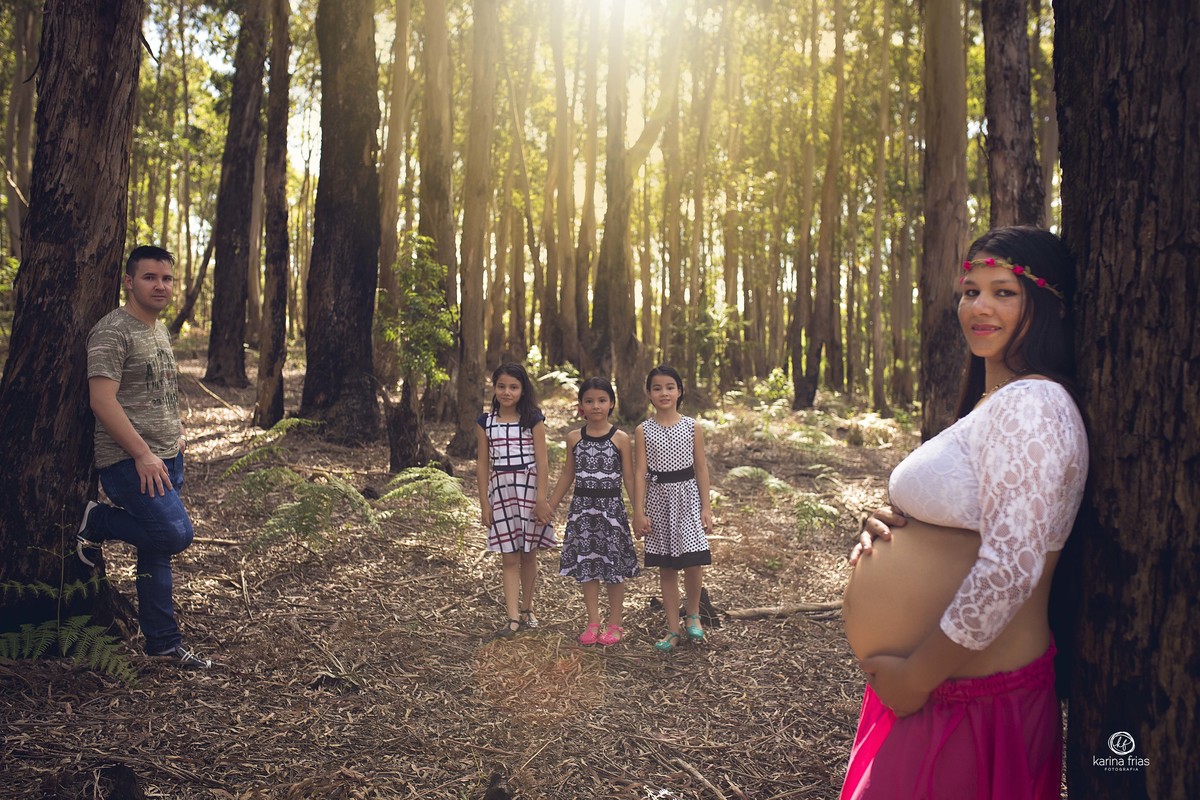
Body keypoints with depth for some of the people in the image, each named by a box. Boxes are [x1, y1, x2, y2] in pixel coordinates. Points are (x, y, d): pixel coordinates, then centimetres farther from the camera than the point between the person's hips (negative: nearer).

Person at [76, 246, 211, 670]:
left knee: (157, 549, 11)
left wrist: (177, 432, 15)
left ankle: (163, 642, 19)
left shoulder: (160, 330, 16)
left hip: (166, 458, 8)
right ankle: (96, 523, 7)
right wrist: (142, 454, -22)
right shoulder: (113, 331, -12)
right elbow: (102, 401, -19)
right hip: (129, 461, -8)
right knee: (175, 534, -18)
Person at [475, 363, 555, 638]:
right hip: (500, 491, 1)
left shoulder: (533, 419, -2)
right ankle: (514, 617, -1)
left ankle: (527, 609, 25)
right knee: (509, 557, 0)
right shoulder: (485, 422, 4)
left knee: (528, 553, 9)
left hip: (529, 489, -1)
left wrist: (541, 499, -10)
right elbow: (482, 465, 5)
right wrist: (484, 503, 2)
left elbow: (541, 461, -5)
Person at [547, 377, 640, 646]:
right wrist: (550, 506, 12)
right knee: (585, 566, 7)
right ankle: (593, 623, 20)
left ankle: (615, 624, 18)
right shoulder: (574, 438, 3)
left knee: (614, 564, 4)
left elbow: (629, 478, -2)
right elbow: (567, 475, 12)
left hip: (611, 507, -3)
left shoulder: (621, 439, -5)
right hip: (582, 507, 3)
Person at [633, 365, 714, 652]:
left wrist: (706, 507, 0)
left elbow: (701, 468, 3)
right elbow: (640, 473, -1)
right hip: (659, 499, 1)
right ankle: (673, 629, 19)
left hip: (687, 496, -1)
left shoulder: (693, 427, 1)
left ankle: (693, 615, 18)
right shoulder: (643, 431, 1)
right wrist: (639, 512, -5)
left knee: (693, 562, -11)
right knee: (666, 567, 7)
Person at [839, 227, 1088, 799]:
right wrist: (889, 527, 1)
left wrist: (915, 677, -18)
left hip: (967, 702, -9)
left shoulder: (1031, 404, -19)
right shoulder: (989, 402, 13)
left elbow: (1008, 570, -27)